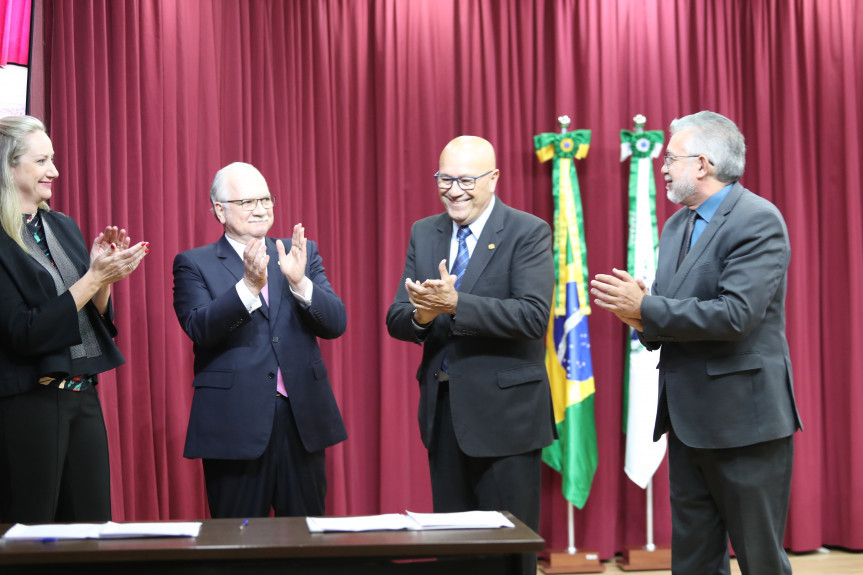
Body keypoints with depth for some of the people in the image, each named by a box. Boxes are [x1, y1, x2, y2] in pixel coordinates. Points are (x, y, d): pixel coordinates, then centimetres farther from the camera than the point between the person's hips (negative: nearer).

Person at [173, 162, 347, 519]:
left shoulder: (302, 253, 11)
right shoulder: (194, 264, 3)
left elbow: (336, 324, 1)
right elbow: (199, 329, -13)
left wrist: (299, 281, -15)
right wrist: (249, 286, -24)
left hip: (302, 418, 3)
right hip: (235, 421, -3)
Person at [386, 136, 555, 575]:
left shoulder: (529, 233, -7)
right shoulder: (423, 234, 9)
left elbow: (533, 316, -20)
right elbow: (396, 321, 5)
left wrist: (455, 302, -28)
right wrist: (422, 314, -18)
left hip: (504, 411, -5)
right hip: (442, 407, 5)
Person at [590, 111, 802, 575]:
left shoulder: (758, 220, -13)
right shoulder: (676, 226, 14)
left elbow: (736, 314, -24)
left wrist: (647, 307, -19)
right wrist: (641, 318, -8)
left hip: (743, 416, -8)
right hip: (689, 419, 8)